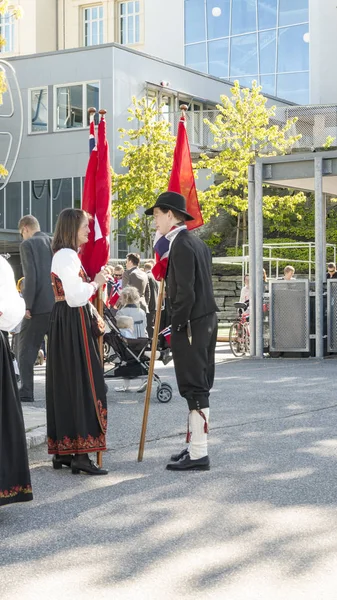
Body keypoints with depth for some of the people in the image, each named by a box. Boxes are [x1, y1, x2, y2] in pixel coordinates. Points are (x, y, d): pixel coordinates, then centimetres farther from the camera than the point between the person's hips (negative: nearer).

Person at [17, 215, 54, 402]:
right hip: (60, 304, 6)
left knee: (26, 347, 3)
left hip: (40, 304, -6)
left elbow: (31, 276, -15)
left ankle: (26, 391, -1)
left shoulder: (28, 244, -6)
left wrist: (27, 305, -12)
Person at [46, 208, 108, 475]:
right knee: (81, 384, -9)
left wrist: (93, 313, 11)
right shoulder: (68, 255, -14)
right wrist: (96, 283, -6)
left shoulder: (63, 254, 18)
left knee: (65, 384, 11)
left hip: (66, 323, 10)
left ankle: (62, 451, 17)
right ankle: (80, 454, -8)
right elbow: (76, 295, -21)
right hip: (73, 324, -10)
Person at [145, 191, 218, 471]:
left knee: (194, 388, -6)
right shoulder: (198, 242, 15)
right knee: (200, 386, 13)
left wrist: (176, 326, -14)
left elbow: (185, 291, -20)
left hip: (191, 323, -10)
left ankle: (199, 454, -3)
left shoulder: (181, 244, -14)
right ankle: (197, 446, 21)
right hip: (207, 319, 10)